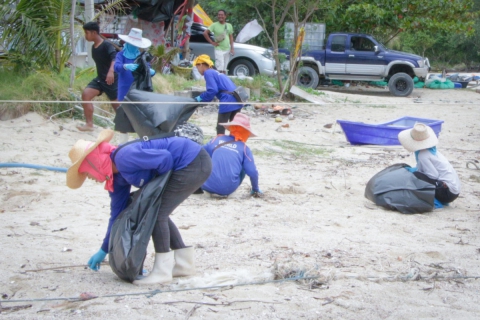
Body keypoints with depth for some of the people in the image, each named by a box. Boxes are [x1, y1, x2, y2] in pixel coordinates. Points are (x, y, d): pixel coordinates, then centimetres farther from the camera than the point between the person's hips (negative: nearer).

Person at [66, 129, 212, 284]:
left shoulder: (123, 158, -20)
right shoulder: (117, 177, 10)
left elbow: (165, 158, -24)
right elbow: (117, 213, 19)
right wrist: (104, 250, 24)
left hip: (194, 164, -10)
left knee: (157, 213, -7)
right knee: (159, 213, 16)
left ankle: (162, 271, 2)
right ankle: (184, 263, 27)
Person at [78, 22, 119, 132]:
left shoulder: (107, 45, -17)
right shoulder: (94, 47, 8)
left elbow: (114, 58, -33)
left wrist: (111, 71, -50)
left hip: (111, 80, -7)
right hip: (100, 79, 7)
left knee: (117, 105, 2)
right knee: (86, 94, -14)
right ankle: (89, 124, -15)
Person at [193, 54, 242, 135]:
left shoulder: (208, 73, -1)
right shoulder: (216, 73, 26)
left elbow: (212, 90, -13)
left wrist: (201, 98, 1)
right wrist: (202, 98, 17)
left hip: (227, 102, -9)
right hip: (236, 100, 9)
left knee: (220, 128, 0)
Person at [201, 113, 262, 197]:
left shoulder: (217, 139, 10)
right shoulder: (244, 148, 4)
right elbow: (252, 172, 0)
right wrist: (256, 190, 17)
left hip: (208, 186, 2)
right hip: (228, 190, -2)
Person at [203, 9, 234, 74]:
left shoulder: (229, 26, 10)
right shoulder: (214, 25, -4)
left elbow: (231, 37, 14)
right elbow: (205, 33, -6)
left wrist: (232, 48, 6)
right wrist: (212, 42, -8)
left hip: (227, 49, 5)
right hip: (219, 49, -5)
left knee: (224, 69, 10)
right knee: (220, 69, -13)